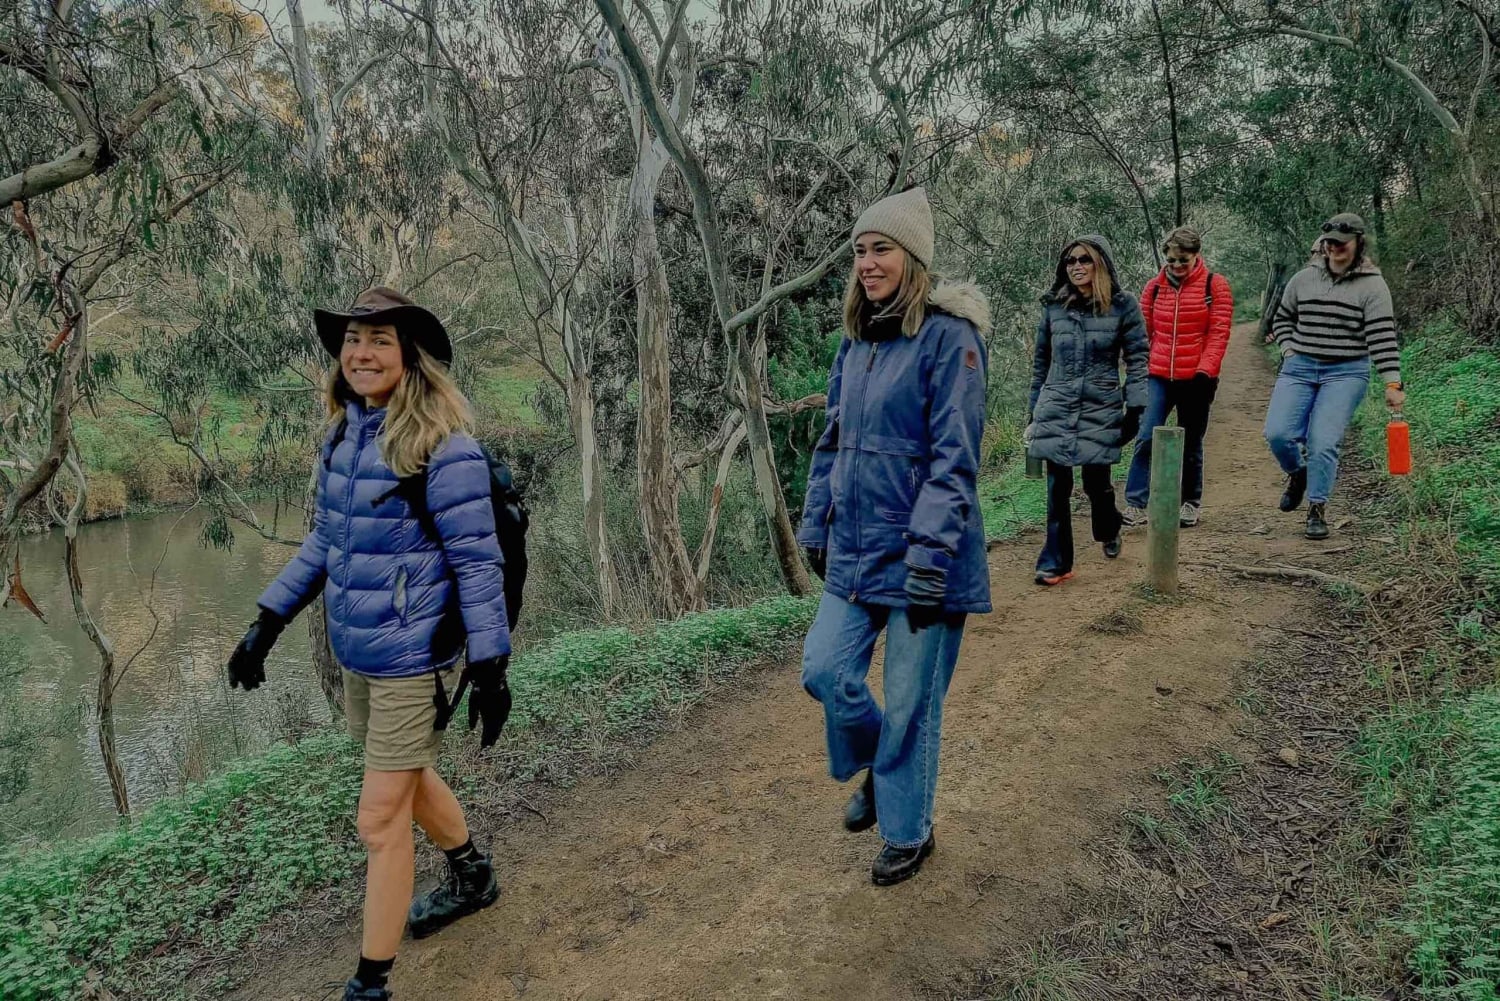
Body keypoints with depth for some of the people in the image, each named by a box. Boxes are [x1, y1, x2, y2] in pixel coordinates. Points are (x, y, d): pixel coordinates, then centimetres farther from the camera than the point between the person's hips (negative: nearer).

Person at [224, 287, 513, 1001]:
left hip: (414, 660, -8)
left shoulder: (442, 448, -19)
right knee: (411, 779, 25)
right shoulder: (341, 437, 3)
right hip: (355, 653, 8)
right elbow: (323, 540, 13)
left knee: (380, 821, 2)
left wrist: (490, 667, -17)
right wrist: (266, 625, 12)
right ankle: (473, 879, 50)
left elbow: (477, 561, -17)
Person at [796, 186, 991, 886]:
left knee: (909, 702, 5)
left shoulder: (948, 336, -13)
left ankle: (908, 833, 28)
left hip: (920, 556, -6)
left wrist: (930, 552, -21)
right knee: (825, 671, 6)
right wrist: (816, 523, 15)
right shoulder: (856, 339, 9)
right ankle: (879, 770, 37)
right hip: (856, 548, 7)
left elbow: (955, 457, -18)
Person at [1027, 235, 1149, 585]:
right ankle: (1056, 562, 8)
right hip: (1056, 409, 2)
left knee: (1096, 482, 4)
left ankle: (1109, 530, 38)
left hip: (1101, 409, -2)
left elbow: (1137, 359, -1)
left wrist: (1134, 409, -7)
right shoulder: (1054, 305, 5)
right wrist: (1034, 410, 13)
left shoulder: (1122, 305, -1)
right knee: (1058, 487, 0)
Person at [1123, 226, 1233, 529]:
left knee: (1191, 444, 9)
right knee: (1146, 438, -11)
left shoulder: (1214, 285, 0)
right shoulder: (1154, 287, 7)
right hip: (1158, 377, 2)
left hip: (1194, 379, -1)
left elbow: (1218, 333, -6)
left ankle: (1191, 503, 25)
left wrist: (1205, 371, -15)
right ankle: (1136, 505, -9)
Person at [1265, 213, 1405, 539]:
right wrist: (1289, 351, 5)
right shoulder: (1304, 279, 7)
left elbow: (1382, 337, -10)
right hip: (1299, 369, 3)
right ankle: (1297, 473, 22)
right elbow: (1283, 319, 21)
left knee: (1323, 442, -12)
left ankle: (1317, 509, 4)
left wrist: (1393, 383, -17)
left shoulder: (1372, 285, -3)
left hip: (1346, 373, -3)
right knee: (1277, 433, -11)